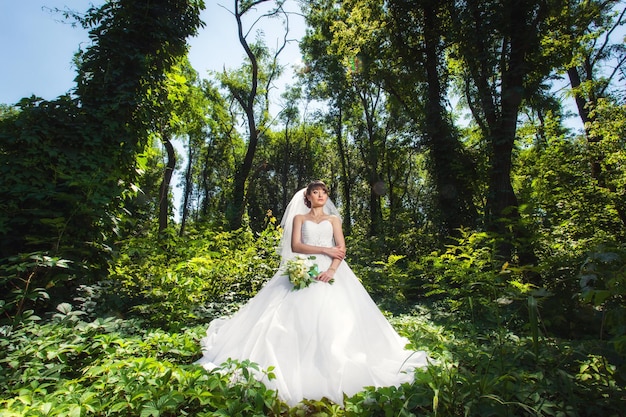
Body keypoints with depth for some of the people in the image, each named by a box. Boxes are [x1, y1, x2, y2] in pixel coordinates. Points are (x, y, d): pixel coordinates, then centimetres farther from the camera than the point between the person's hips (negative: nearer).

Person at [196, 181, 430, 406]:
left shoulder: (333, 219, 17)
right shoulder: (299, 218, 15)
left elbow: (341, 248, 4)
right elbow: (295, 245, -1)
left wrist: (332, 270, -15)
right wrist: (325, 250, -10)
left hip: (330, 271, 1)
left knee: (333, 314, -14)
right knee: (300, 314, -14)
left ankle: (332, 370, -4)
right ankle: (301, 369, -5)